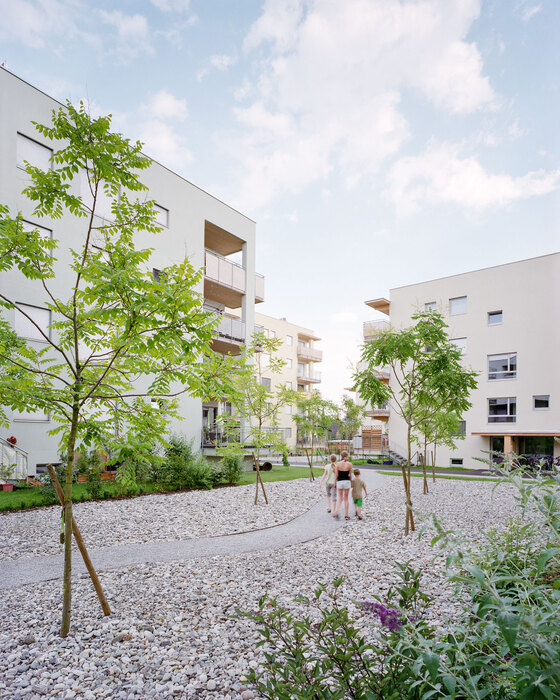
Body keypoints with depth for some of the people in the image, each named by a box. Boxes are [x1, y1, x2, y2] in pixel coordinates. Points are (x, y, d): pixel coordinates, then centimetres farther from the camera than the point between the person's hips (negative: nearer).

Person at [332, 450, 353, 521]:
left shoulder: (338, 464, -6)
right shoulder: (349, 464, -6)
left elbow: (336, 475, -3)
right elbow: (350, 475, 1)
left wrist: (335, 483, 8)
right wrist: (351, 483, 15)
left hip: (339, 482, 0)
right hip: (347, 481, 0)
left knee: (340, 498, 15)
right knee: (346, 499, 11)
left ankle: (336, 511, -5)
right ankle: (346, 515, 14)